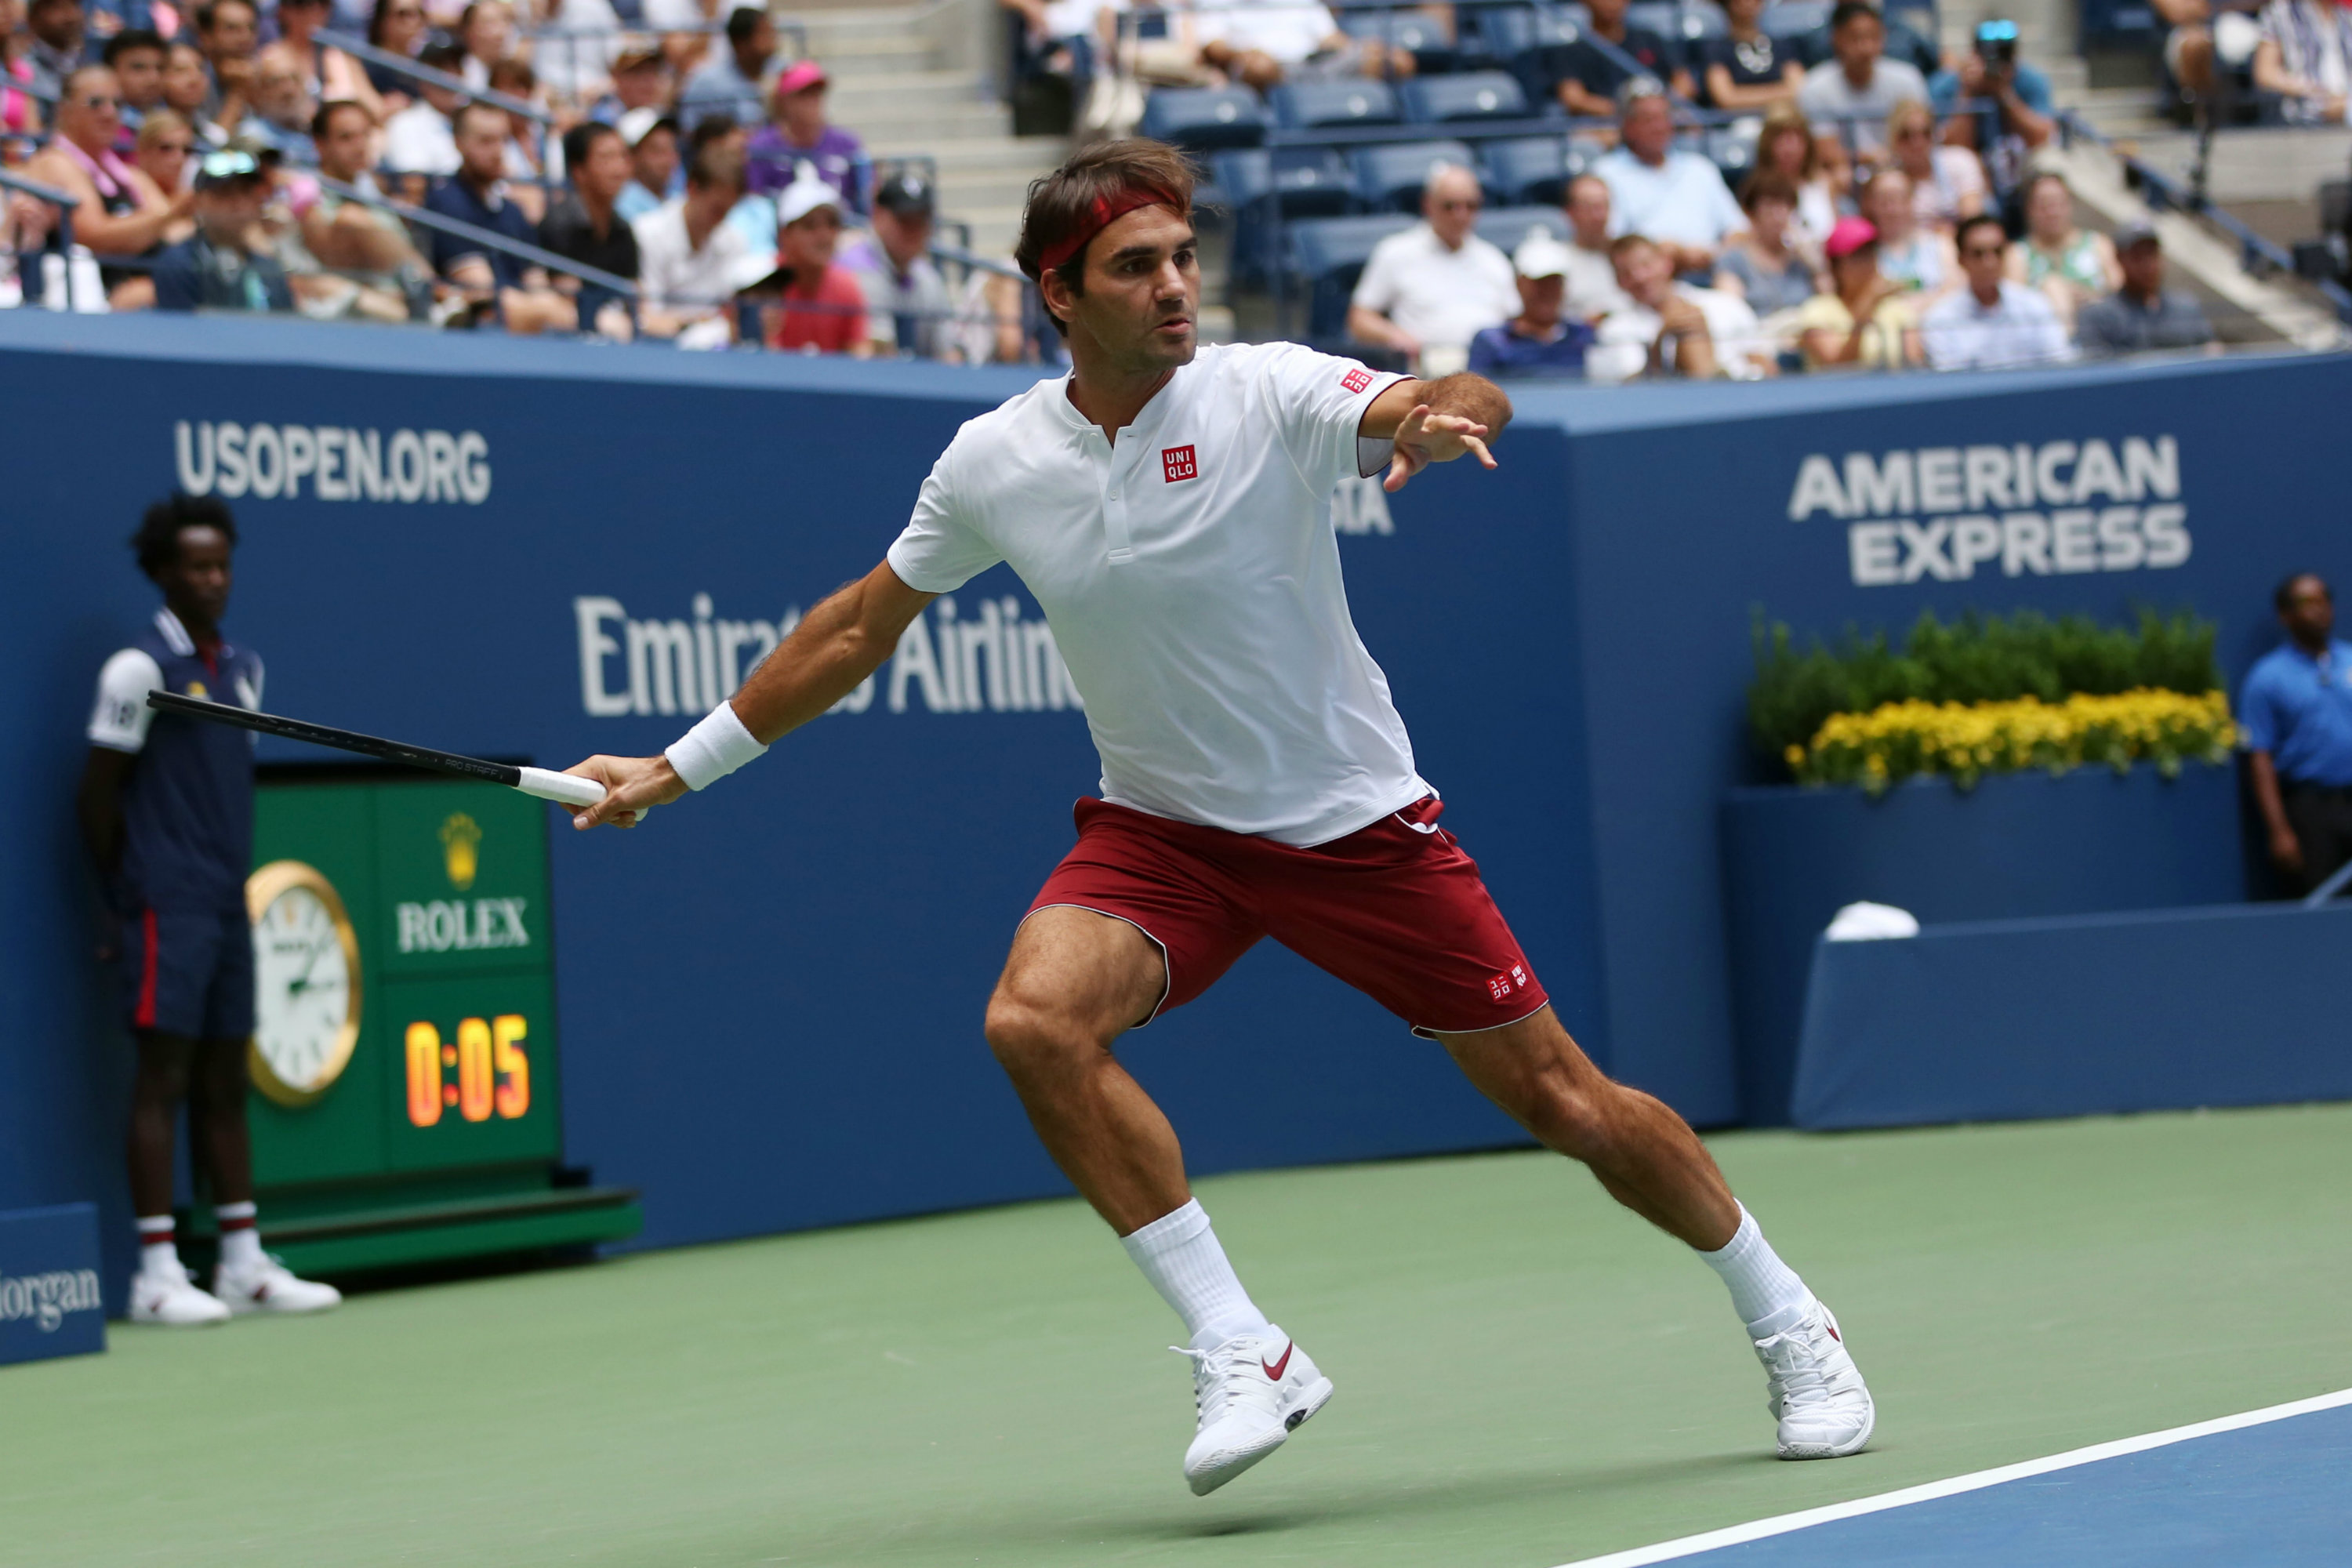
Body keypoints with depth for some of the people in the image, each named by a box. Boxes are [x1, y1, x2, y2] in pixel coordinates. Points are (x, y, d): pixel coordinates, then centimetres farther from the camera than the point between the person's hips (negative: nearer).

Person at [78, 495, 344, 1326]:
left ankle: (244, 1264, 13)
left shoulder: (244, 666, 14)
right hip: (168, 907, -7)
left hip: (228, 905, 7)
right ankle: (157, 1274, -6)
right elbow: (98, 793, -7)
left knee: (224, 1083, 10)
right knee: (163, 1077, -7)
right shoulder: (141, 667, -9)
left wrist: (230, 874, 13)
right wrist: (125, 895, -4)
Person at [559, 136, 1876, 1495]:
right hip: (1161, 827, 2)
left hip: (1359, 821, -2)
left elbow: (1466, 403, -32)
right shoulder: (994, 464, -6)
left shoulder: (1264, 392, -17)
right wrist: (679, 768, 10)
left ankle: (1787, 1322, 27)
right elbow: (861, 628, 8)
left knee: (1564, 1101, 1)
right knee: (1037, 1017, -27)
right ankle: (1242, 1355, -18)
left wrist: (1449, 415, -57)